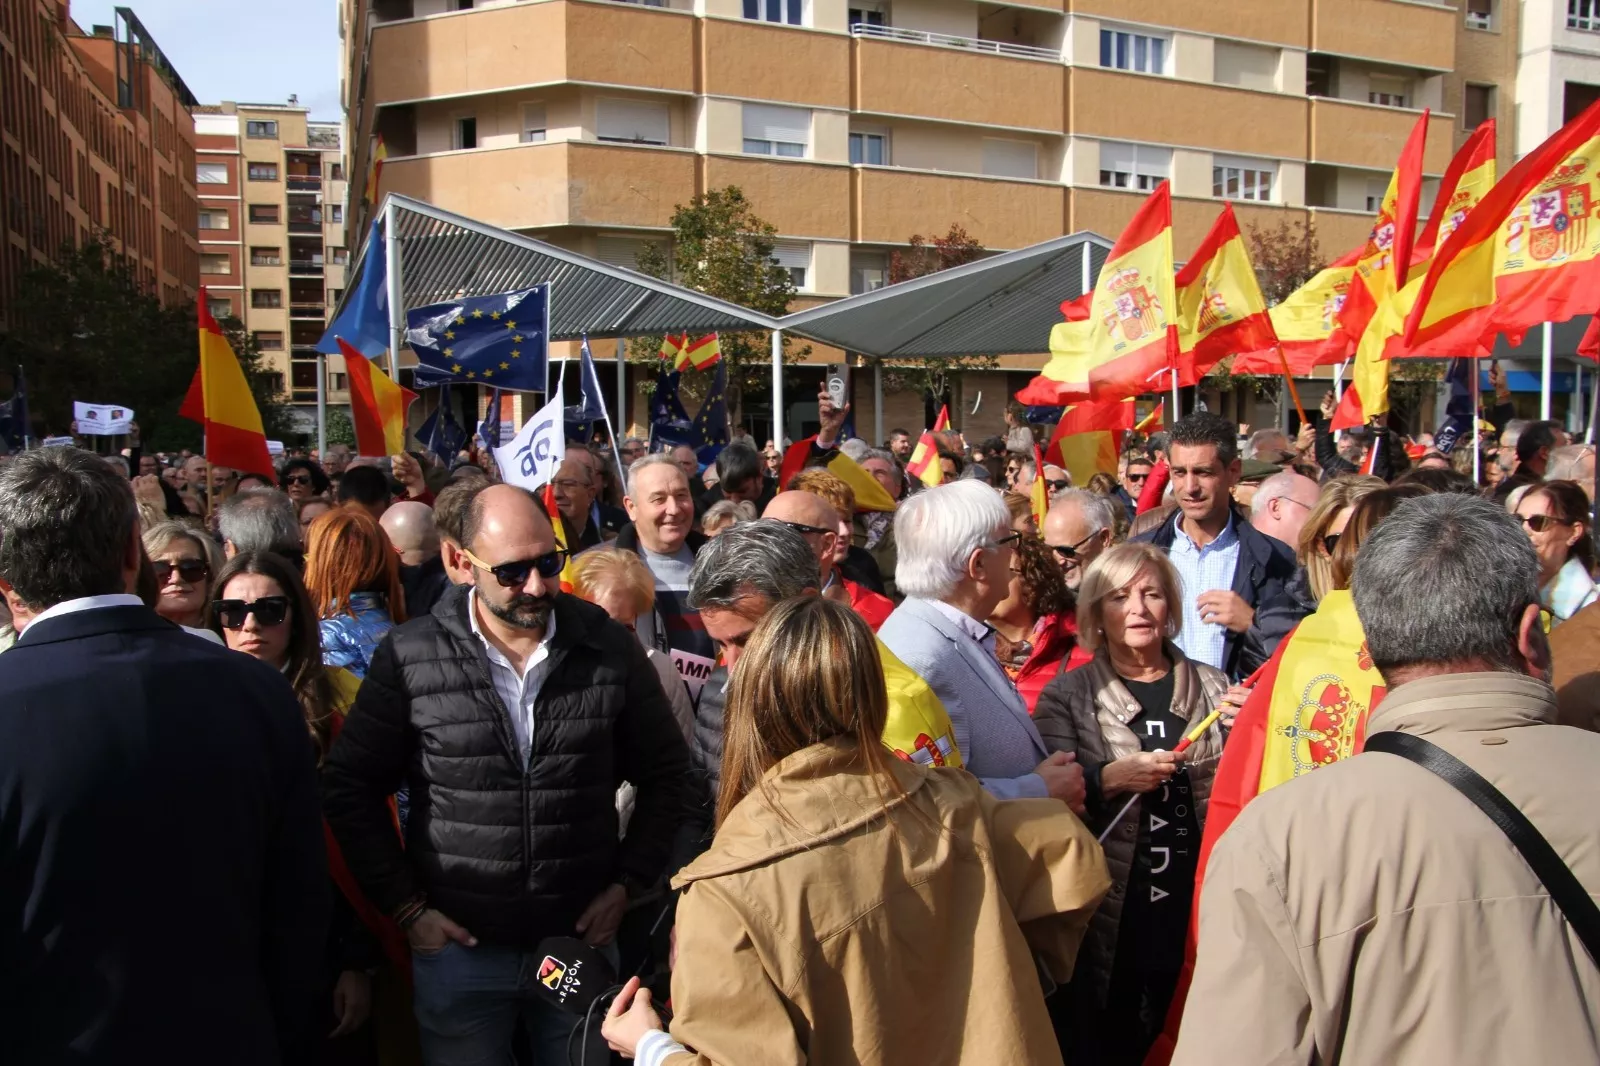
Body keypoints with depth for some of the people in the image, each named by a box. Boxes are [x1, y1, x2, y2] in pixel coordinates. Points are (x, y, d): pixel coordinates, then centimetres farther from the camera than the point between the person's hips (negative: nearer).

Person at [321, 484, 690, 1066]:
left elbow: (665, 773, 6)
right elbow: (350, 787, 0)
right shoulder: (410, 657, -8)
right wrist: (404, 906, -3)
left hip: (581, 938, 1)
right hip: (458, 946, -1)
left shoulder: (610, 647, -5)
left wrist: (628, 882, 0)